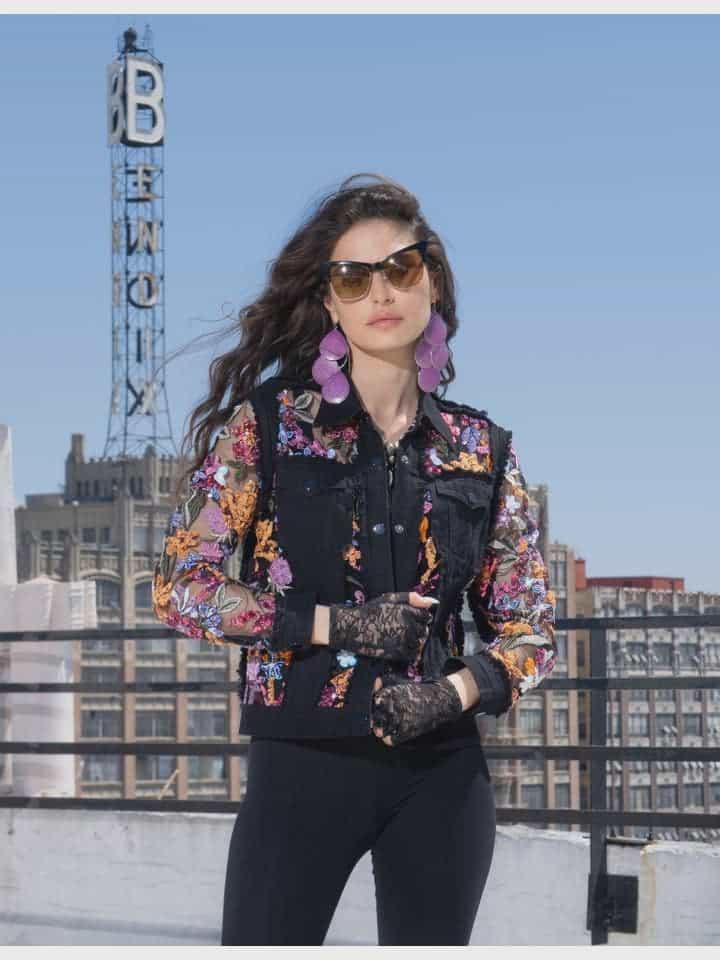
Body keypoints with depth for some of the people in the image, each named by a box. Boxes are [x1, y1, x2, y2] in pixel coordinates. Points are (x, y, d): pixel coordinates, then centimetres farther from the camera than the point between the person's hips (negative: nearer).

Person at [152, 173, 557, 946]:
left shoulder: (482, 450, 6)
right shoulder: (266, 424, -1)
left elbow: (530, 629, 8)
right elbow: (180, 587, -5)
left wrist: (455, 692, -13)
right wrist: (336, 624, -15)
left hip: (441, 780, 3)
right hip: (301, 768, -2)